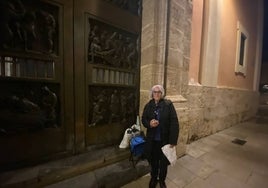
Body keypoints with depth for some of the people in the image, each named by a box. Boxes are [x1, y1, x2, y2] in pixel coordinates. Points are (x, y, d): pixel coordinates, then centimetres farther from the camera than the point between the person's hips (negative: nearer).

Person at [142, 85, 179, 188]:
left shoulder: (168, 104, -12)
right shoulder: (148, 105, -3)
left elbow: (174, 122, -12)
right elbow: (143, 119, 4)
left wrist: (173, 139, -14)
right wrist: (149, 124, -18)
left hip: (165, 139, -2)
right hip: (152, 139, 2)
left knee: (164, 161, 19)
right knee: (153, 160, 20)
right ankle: (153, 178, 49)